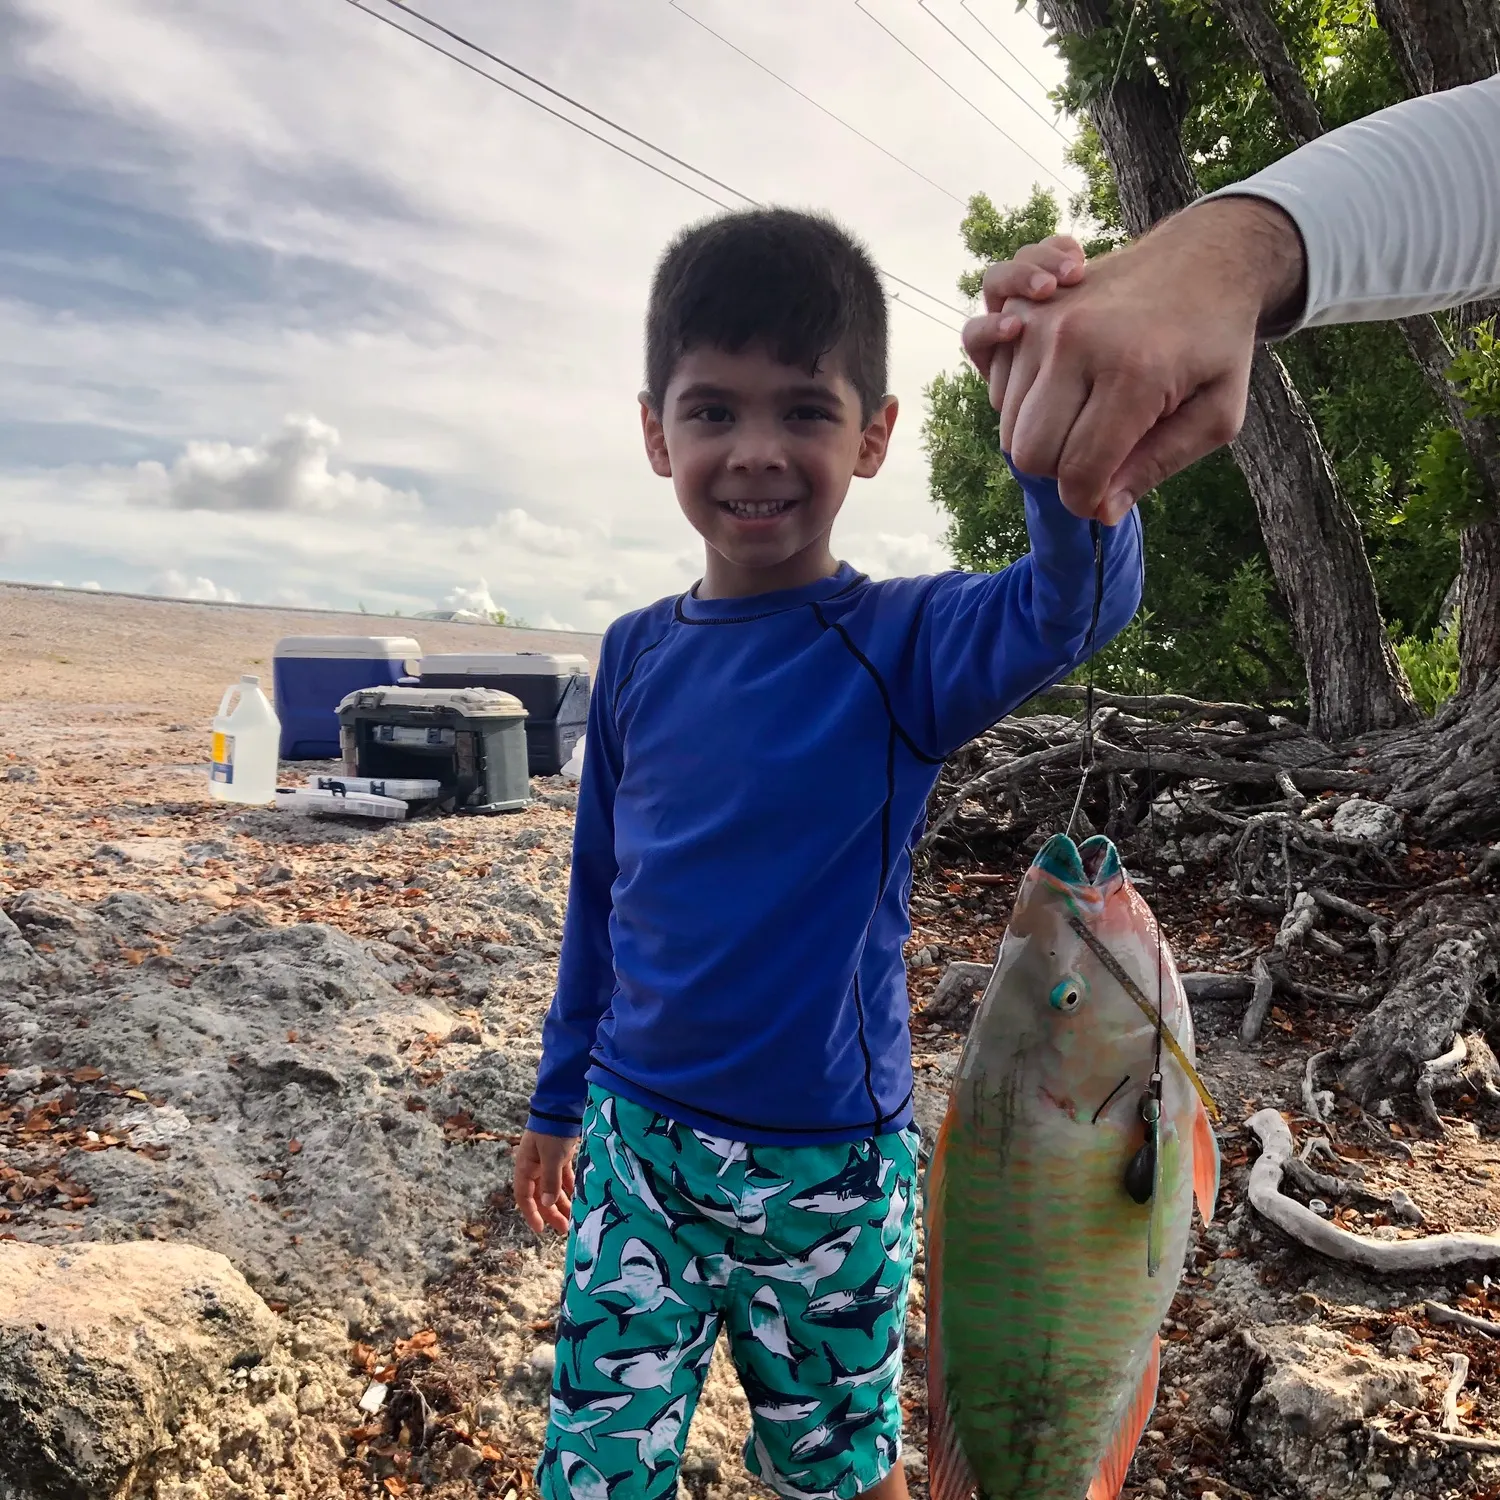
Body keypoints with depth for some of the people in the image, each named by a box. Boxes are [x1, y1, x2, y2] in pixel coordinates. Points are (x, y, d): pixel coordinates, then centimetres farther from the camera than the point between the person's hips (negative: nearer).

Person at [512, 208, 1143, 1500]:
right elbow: (602, 894, 7)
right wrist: (560, 1096, 15)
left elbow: (1077, 603, -34)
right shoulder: (638, 656, -2)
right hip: (634, 1145, 3)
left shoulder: (902, 648, -13)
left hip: (826, 1168, -3)